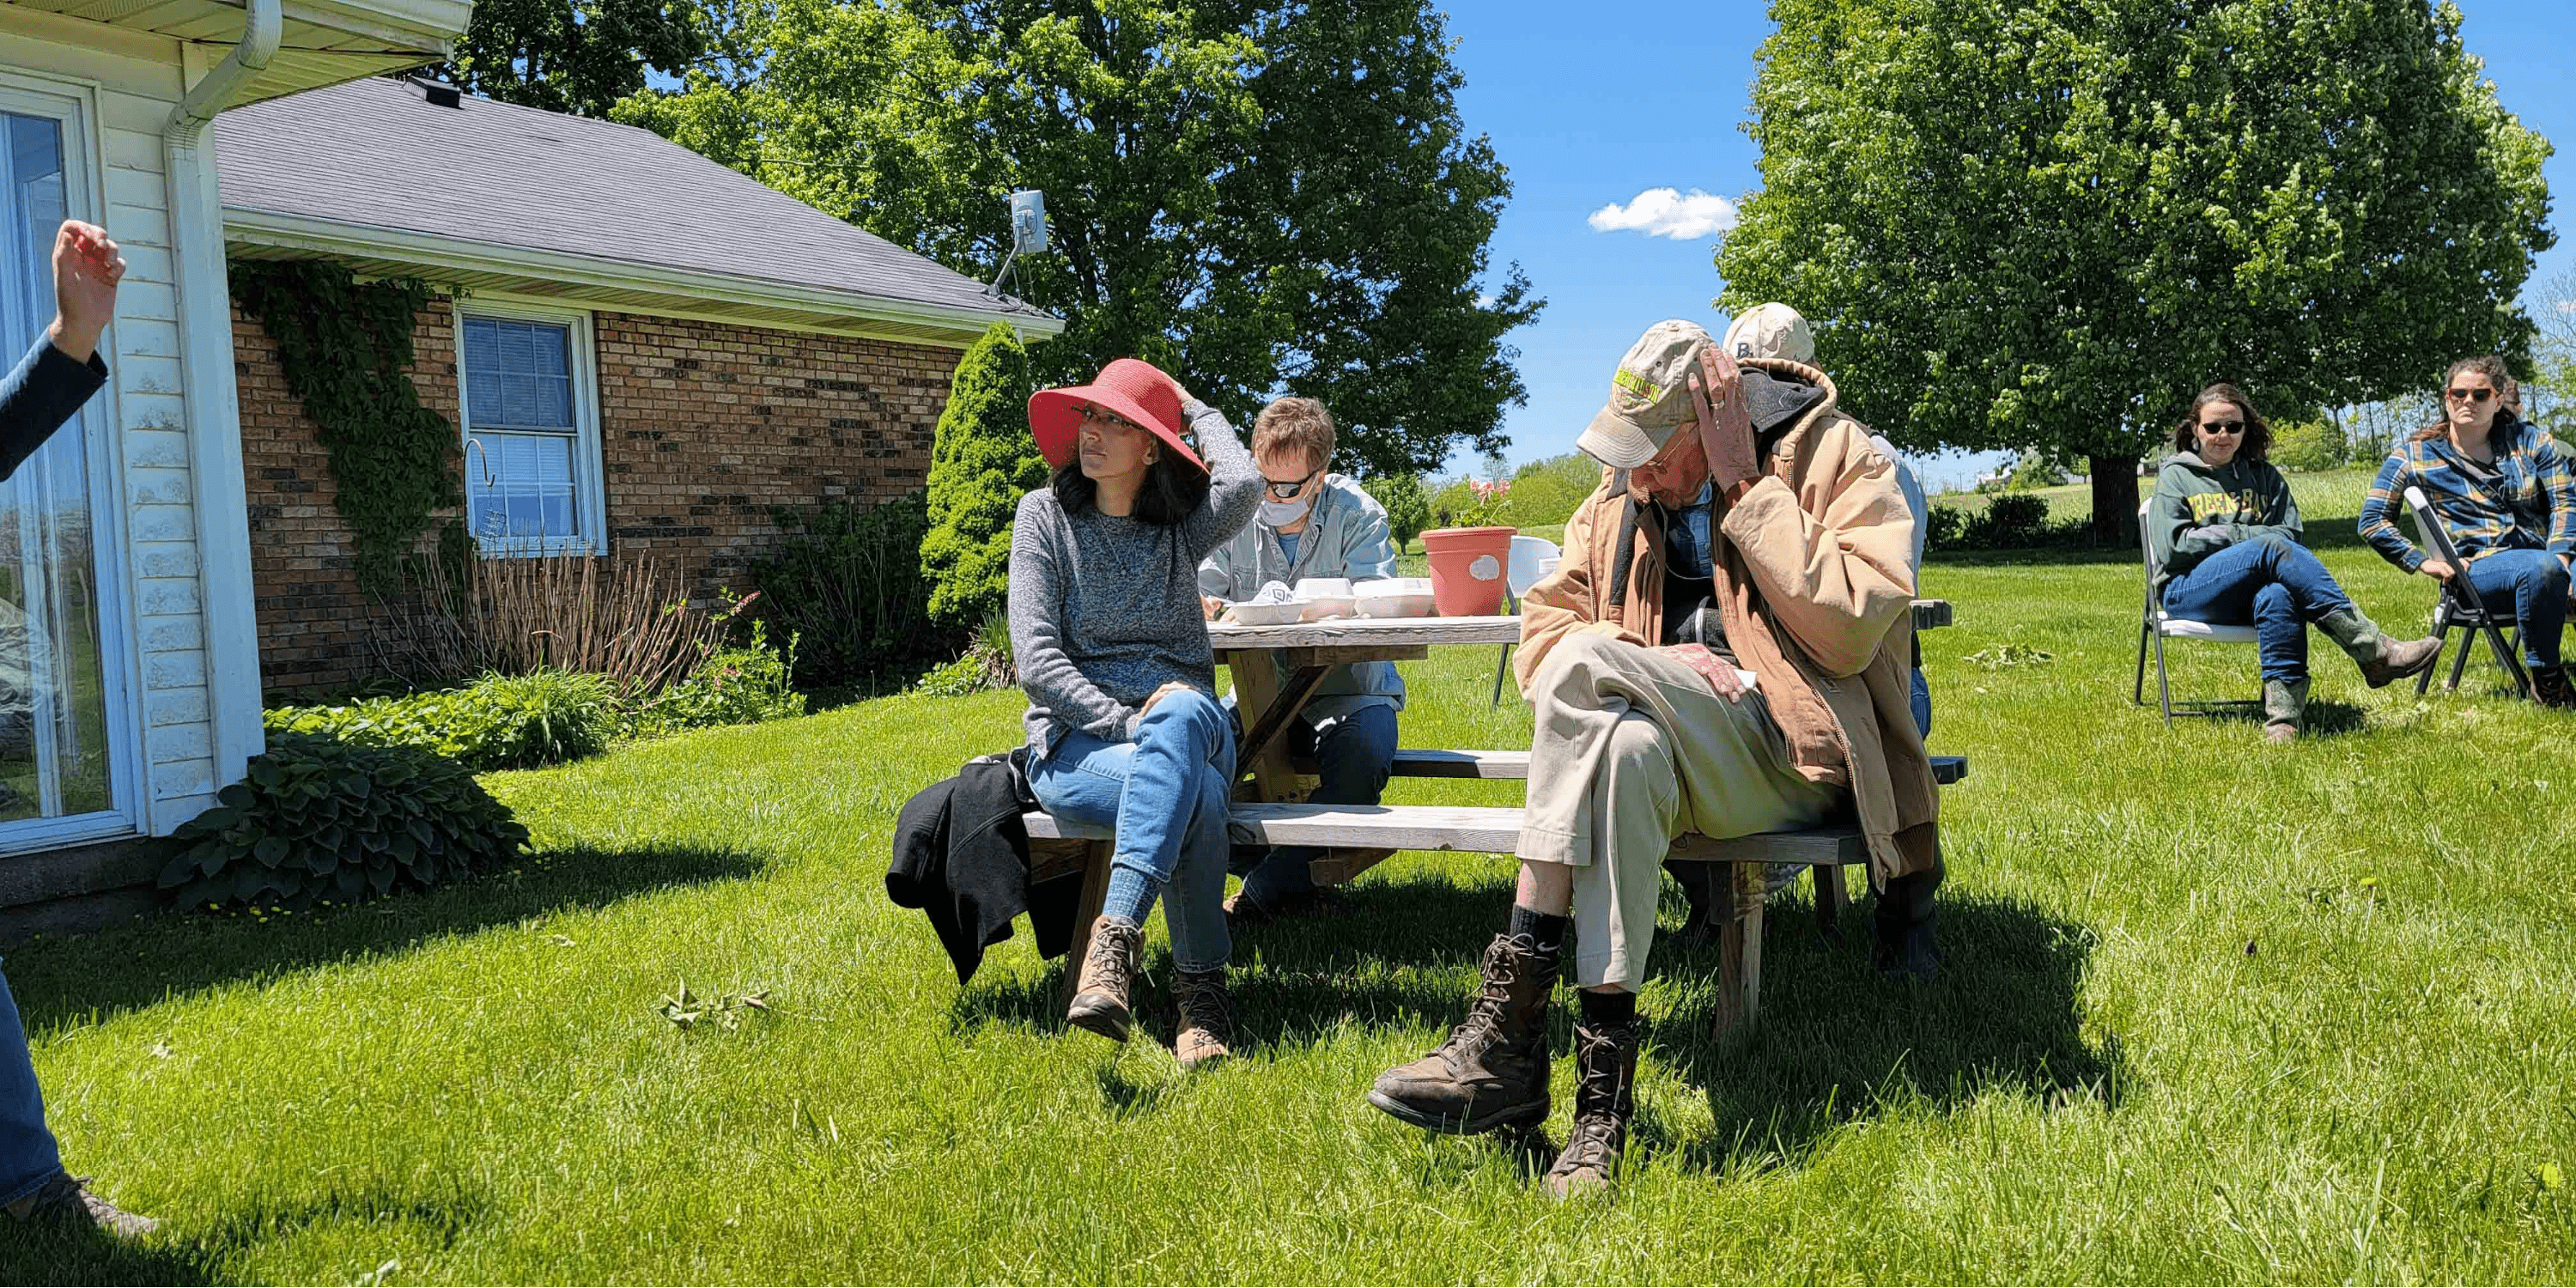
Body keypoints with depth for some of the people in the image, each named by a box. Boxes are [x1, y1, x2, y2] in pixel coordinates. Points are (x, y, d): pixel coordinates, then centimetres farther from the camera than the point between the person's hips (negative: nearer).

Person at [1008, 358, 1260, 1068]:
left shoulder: (1180, 527, 11)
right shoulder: (1045, 514, 7)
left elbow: (1244, 485, -15)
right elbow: (1037, 658, -4)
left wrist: (1195, 408, 4)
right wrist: (1127, 722, -17)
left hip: (1188, 725, 2)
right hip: (1076, 742, -2)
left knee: (1183, 713, -38)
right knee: (1195, 794, -35)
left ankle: (1116, 932, -44)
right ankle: (1202, 987, -28)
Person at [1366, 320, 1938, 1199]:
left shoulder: (1839, 459, 0)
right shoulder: (1623, 490, 15)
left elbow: (1850, 632, -13)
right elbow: (1544, 626, 10)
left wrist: (1744, 486, -12)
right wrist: (1652, 672, -10)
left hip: (1789, 757, -4)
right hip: (1673, 758, 4)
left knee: (1586, 666, -30)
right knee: (1624, 743, -35)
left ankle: (1511, 1021, -30)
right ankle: (1603, 1097, -36)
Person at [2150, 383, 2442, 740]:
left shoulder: (2264, 475, 24)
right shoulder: (2176, 476, 13)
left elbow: (2291, 535, 11)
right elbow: (2173, 547, -2)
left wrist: (2237, 534, -3)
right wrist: (2247, 536, 0)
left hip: (2252, 590, 3)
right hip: (2187, 593, -3)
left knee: (2276, 595, -39)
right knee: (2272, 548, -33)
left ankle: (2284, 713, -53)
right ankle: (2373, 650, -42)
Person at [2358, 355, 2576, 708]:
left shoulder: (2530, 440, 16)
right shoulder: (2416, 455, 10)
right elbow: (2373, 521, 10)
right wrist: (2423, 562, -1)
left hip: (2544, 553, 2)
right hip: (2475, 568, -2)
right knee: (2541, 570, -38)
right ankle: (2546, 679, -23)